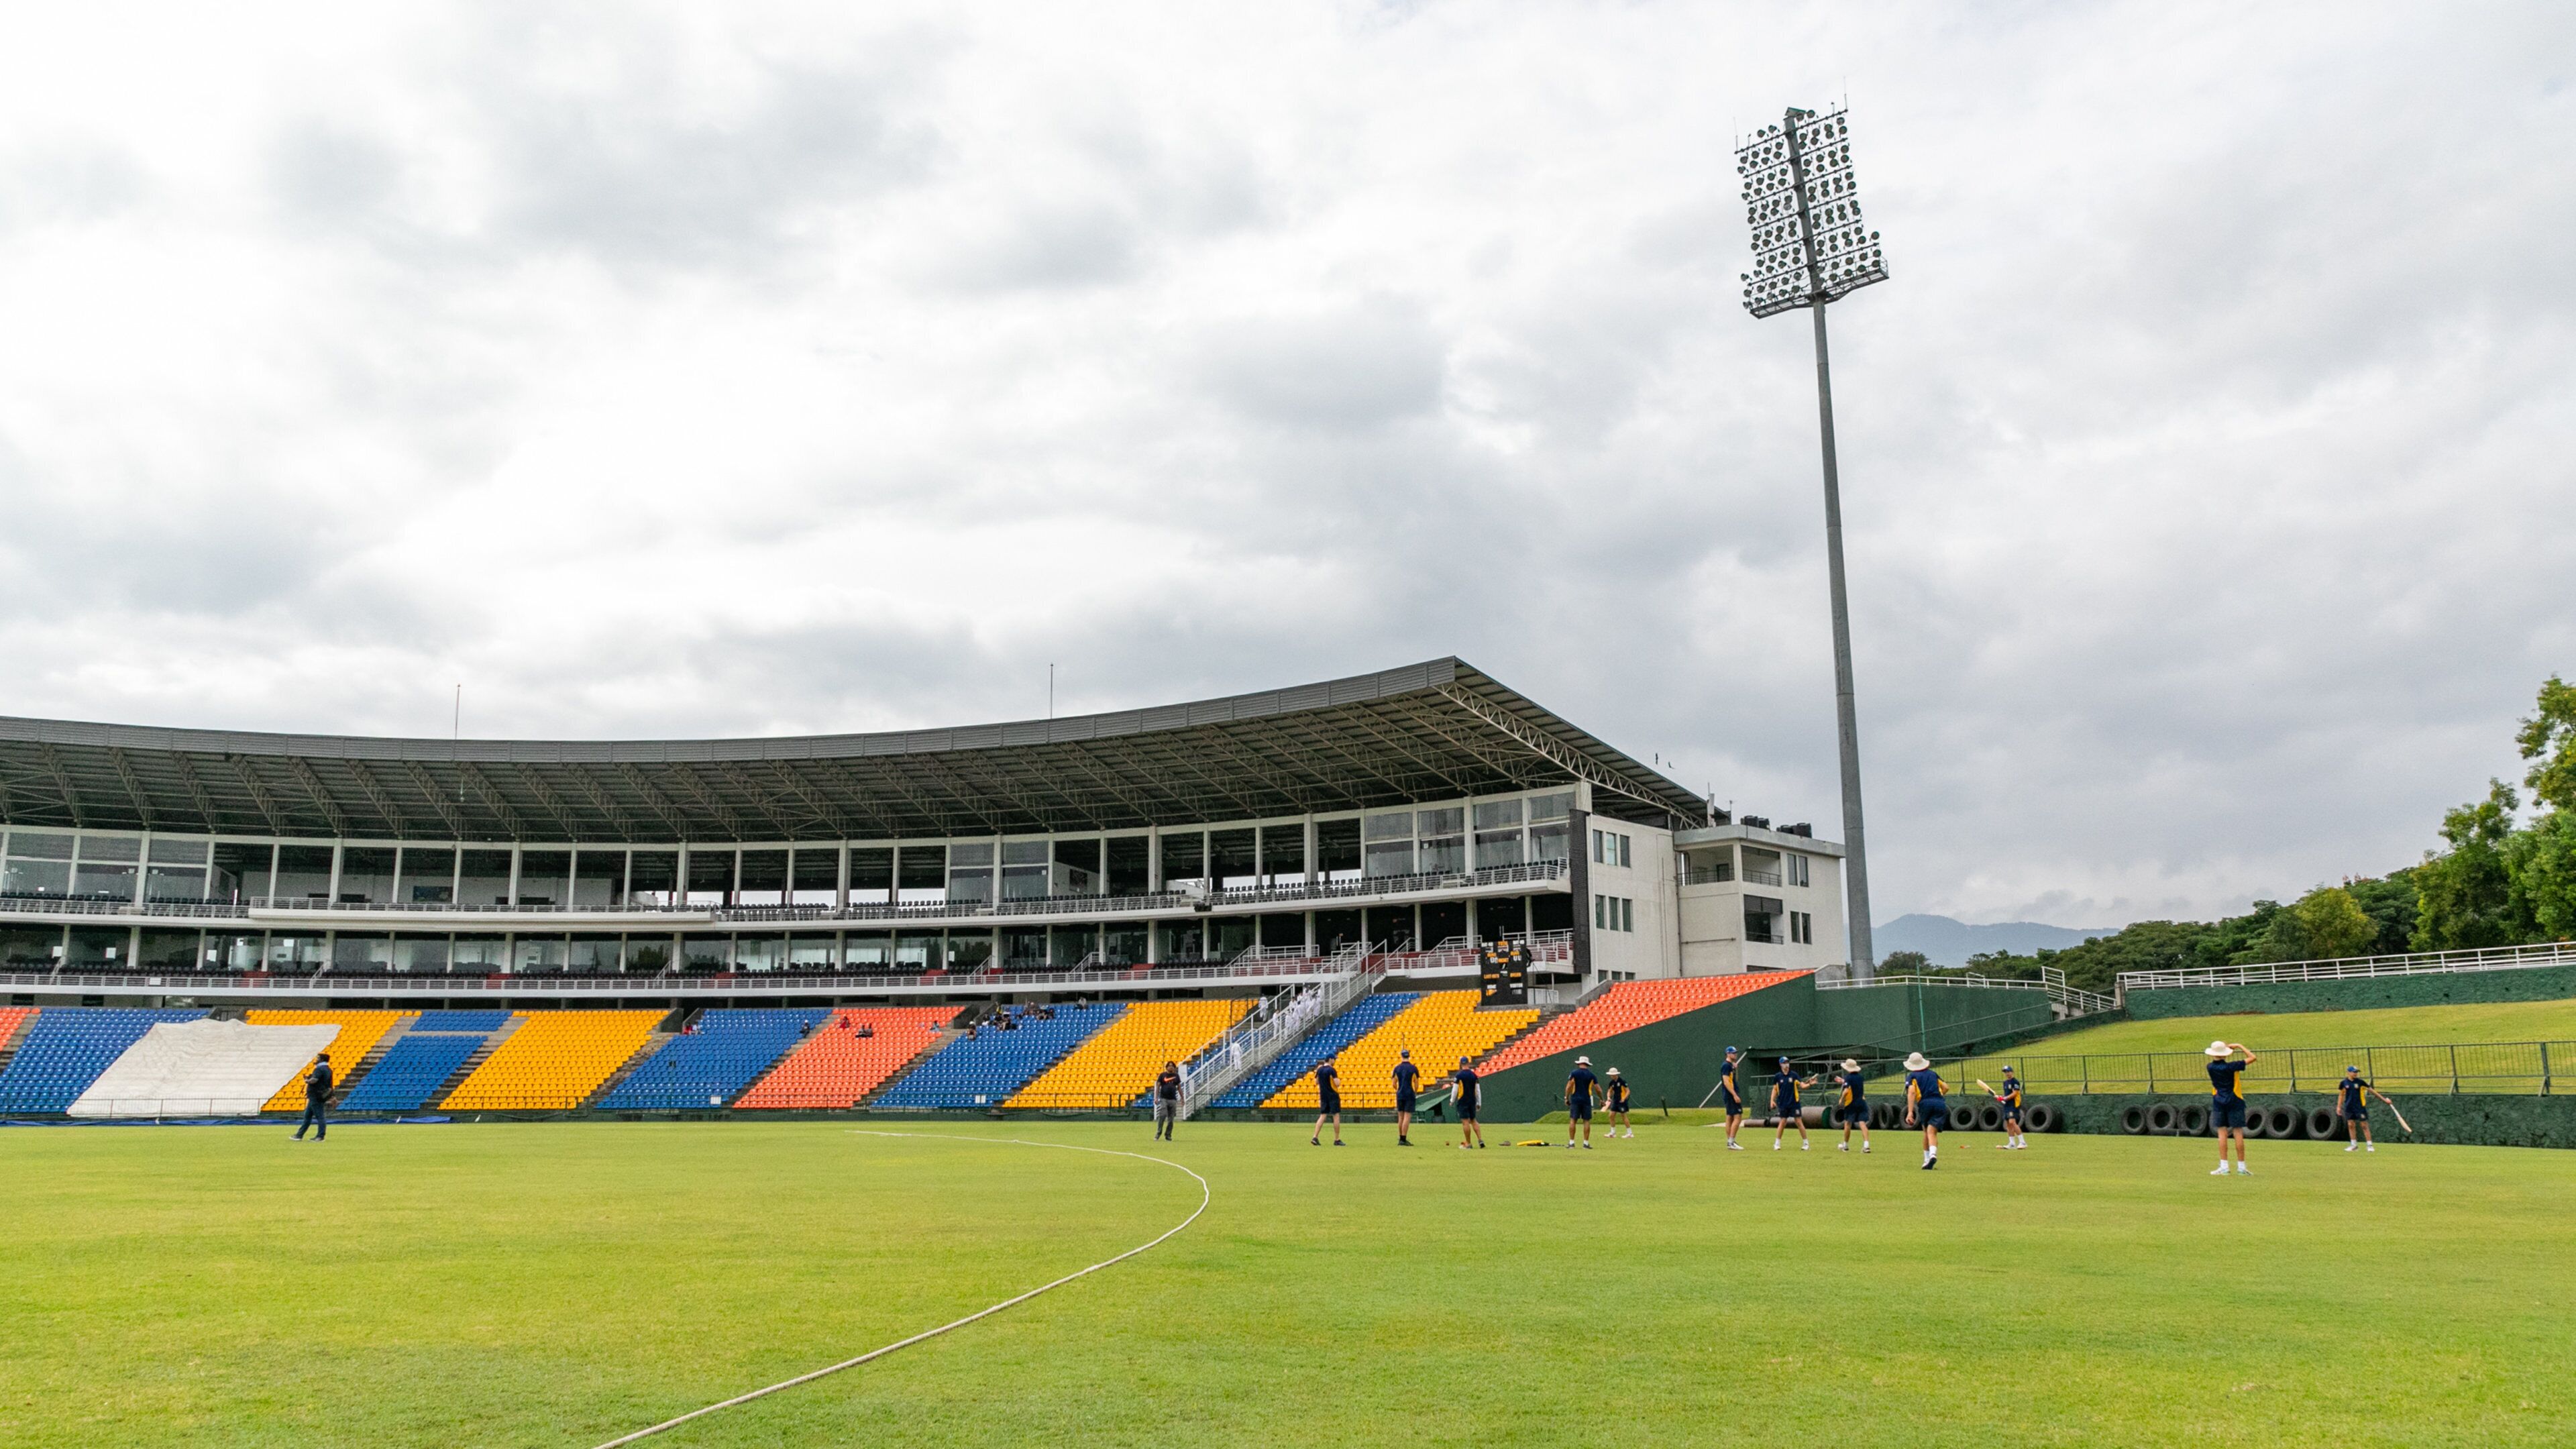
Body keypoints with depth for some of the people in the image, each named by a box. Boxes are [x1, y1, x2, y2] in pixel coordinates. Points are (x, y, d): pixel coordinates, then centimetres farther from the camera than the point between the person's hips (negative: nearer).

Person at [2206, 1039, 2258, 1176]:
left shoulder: (2211, 1067, -4)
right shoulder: (2231, 1067, -16)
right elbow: (2252, 1058, -10)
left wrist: (2228, 1047, 14)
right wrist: (2240, 1046, 1)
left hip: (2218, 1102, 3)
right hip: (2234, 1102, -3)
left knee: (2222, 1134, 3)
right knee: (2238, 1133, 3)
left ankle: (2224, 1167, -1)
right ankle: (2241, 1167, 6)